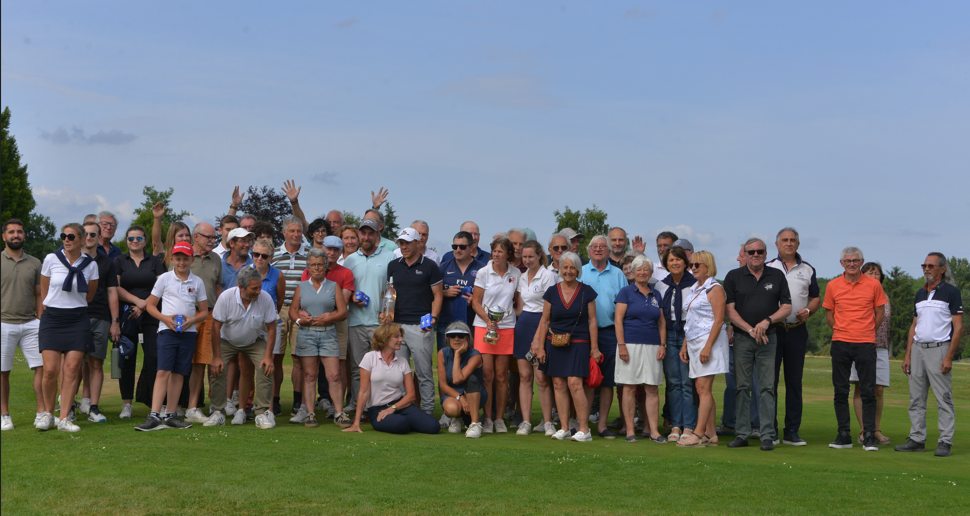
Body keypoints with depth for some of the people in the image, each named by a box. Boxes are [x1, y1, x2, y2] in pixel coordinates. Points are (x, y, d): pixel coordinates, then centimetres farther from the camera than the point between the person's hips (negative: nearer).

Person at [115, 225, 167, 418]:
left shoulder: (155, 261, 11)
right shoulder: (119, 261, 11)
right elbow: (116, 288, 0)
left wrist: (144, 306, -9)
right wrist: (137, 301, -12)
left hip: (151, 316, 0)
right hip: (126, 315, 0)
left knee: (153, 358, -9)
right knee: (127, 360, 0)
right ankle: (126, 404, 5)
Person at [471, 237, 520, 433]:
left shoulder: (516, 274, 5)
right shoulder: (483, 272, 1)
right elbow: (476, 302, 2)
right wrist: (488, 320, -12)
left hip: (507, 327, 1)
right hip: (484, 326, -1)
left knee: (501, 375, 2)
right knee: (487, 373, -5)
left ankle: (499, 418, 11)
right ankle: (487, 418, 4)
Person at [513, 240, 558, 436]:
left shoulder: (548, 276, -5)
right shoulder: (522, 277, 15)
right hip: (523, 325, 6)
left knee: (541, 377, -7)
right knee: (524, 375, 2)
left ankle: (547, 422, 2)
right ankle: (526, 421, 4)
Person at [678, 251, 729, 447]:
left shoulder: (714, 289, -8)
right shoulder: (694, 289, 18)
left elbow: (719, 320, -15)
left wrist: (708, 347, -21)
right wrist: (685, 345, 17)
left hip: (709, 340, -9)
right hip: (694, 343, 9)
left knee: (703, 388, -12)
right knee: (702, 389, 7)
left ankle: (699, 434, -13)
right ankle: (710, 435, 9)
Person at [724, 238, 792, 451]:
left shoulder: (777, 276, 8)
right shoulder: (733, 277, 5)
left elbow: (787, 307, 6)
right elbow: (730, 309, 0)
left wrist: (767, 321, -10)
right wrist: (751, 330, -9)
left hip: (768, 338, 0)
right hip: (742, 338, 0)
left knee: (767, 387, -3)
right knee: (742, 386, 1)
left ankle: (768, 435, -1)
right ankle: (742, 434, 7)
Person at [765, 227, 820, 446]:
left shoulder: (807, 270, 13)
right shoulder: (767, 268, 6)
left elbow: (816, 298, 16)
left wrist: (808, 310, -4)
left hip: (798, 330, 2)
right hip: (772, 329, -2)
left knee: (794, 382, 4)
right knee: (770, 380, -3)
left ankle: (792, 431, 9)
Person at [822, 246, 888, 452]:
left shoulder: (873, 285, 2)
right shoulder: (833, 286, 5)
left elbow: (880, 314, 10)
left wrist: (866, 333, 9)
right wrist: (842, 331, 9)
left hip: (866, 344, -1)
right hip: (840, 344, 1)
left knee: (868, 391, -3)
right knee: (841, 391, 3)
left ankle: (869, 436, 1)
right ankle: (844, 435, 10)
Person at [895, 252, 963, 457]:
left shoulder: (951, 292, -3)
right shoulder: (920, 293, 16)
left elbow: (958, 327, -7)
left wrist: (949, 357, -14)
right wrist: (907, 354, 11)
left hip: (938, 349, -7)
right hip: (917, 348, 7)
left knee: (943, 398, -6)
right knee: (916, 398, 6)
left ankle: (945, 442, -4)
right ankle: (917, 439, 11)